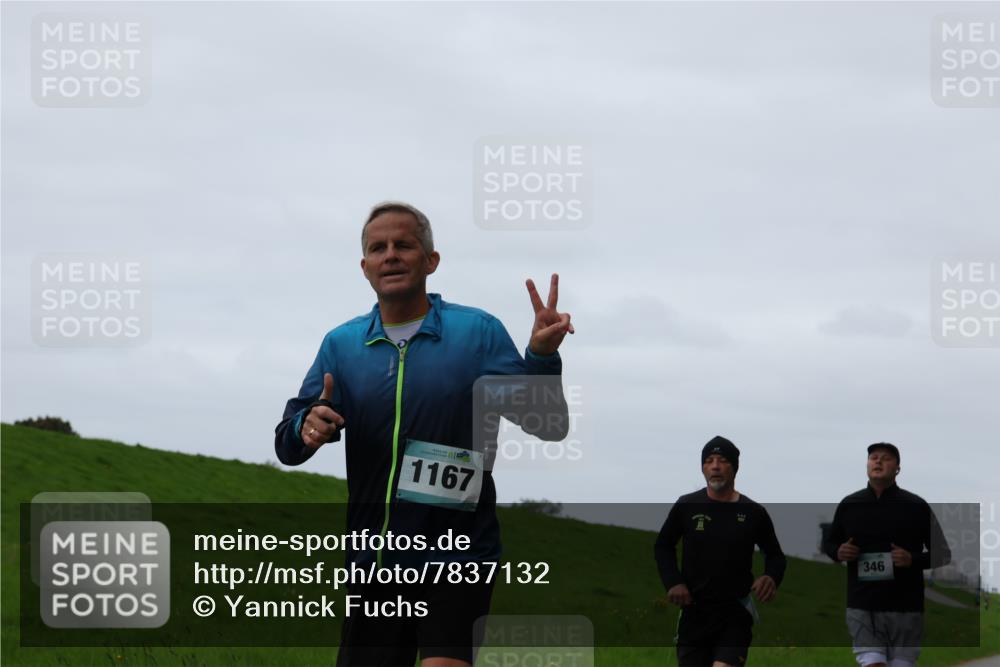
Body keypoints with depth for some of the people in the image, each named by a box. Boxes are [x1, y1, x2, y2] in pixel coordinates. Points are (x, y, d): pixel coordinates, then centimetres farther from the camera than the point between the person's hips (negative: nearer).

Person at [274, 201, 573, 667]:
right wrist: (307, 428, -19)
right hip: (373, 559, 4)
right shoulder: (340, 345, 7)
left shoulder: (479, 332, -1)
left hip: (457, 557, -3)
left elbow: (545, 426, -5)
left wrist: (542, 356, -23)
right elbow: (286, 445, 5)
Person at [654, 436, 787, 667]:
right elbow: (663, 546, 13)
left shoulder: (753, 513, -1)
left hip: (736, 613, -2)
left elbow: (775, 555, 13)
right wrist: (672, 581, -3)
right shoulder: (687, 506, 0)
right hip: (694, 609, 2)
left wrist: (771, 577, -10)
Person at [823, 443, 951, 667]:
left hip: (905, 606, -1)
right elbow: (829, 542, 22)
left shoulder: (916, 506, -1)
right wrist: (838, 552, -2)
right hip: (862, 605, 1)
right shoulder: (848, 505, 7)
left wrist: (912, 560, -15)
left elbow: (942, 554, 3)